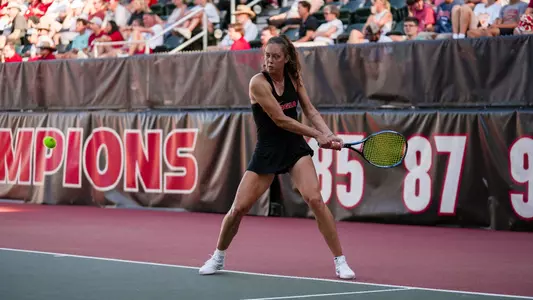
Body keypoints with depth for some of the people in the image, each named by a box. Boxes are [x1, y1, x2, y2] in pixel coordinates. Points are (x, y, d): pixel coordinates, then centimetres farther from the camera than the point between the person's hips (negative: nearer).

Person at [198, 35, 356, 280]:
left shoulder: (294, 78, 0)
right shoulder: (259, 82, -15)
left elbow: (310, 111, 4)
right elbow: (280, 120, -19)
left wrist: (329, 135, -14)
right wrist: (318, 135, -18)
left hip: (296, 148, 2)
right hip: (267, 152, -2)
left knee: (314, 198, -19)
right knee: (238, 208, -4)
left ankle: (340, 262, -10)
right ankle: (218, 257, 23)